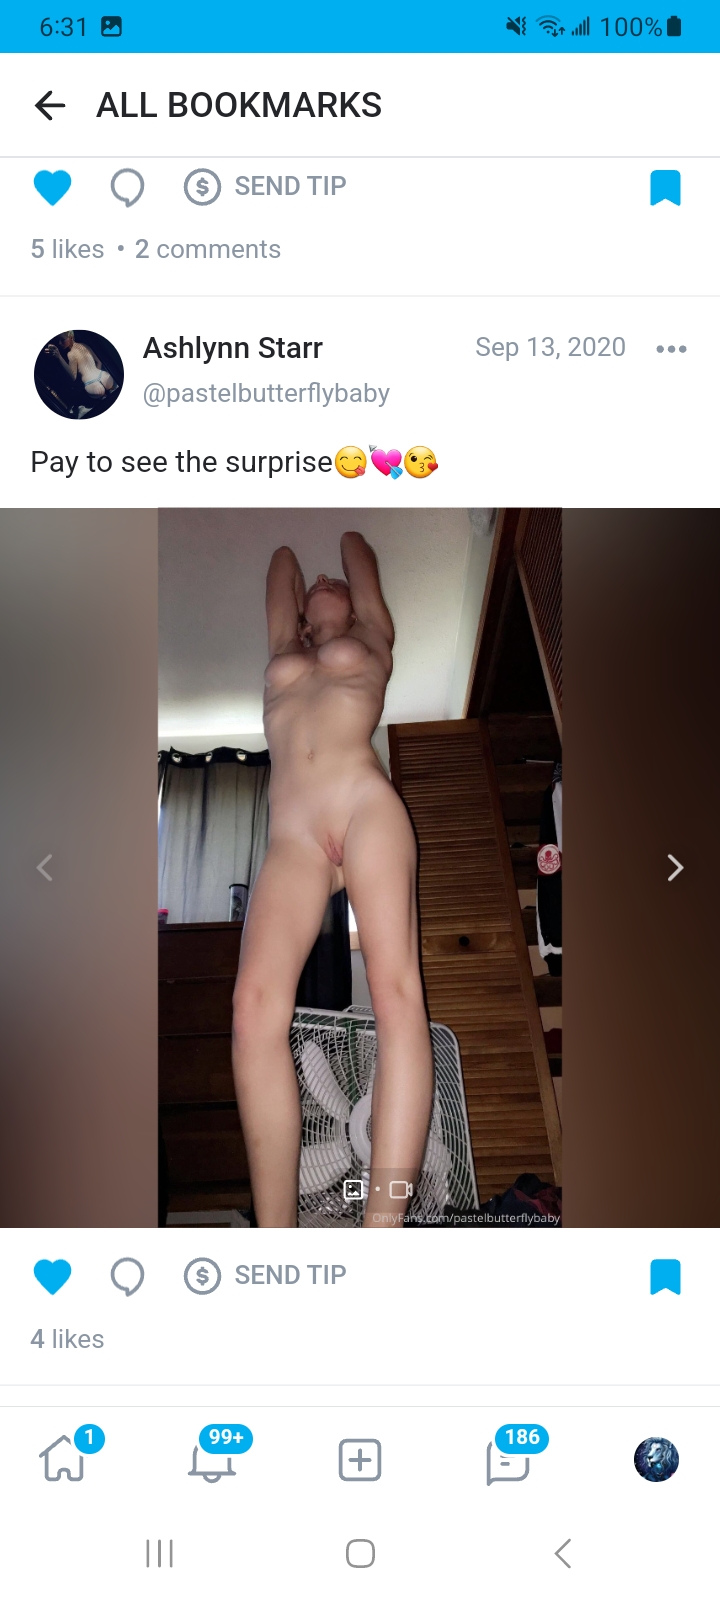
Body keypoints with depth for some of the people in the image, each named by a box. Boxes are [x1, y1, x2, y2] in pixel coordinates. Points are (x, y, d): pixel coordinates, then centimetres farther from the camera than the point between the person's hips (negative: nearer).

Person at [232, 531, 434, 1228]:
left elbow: (358, 553, 43)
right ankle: (275, 1232, -24)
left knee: (396, 991, -22)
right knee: (255, 1006, -22)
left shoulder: (370, 642, 29)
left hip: (365, 805, -1)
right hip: (290, 837, 2)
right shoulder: (283, 652, 35)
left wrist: (345, 520, 61)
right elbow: (282, 565, 49)